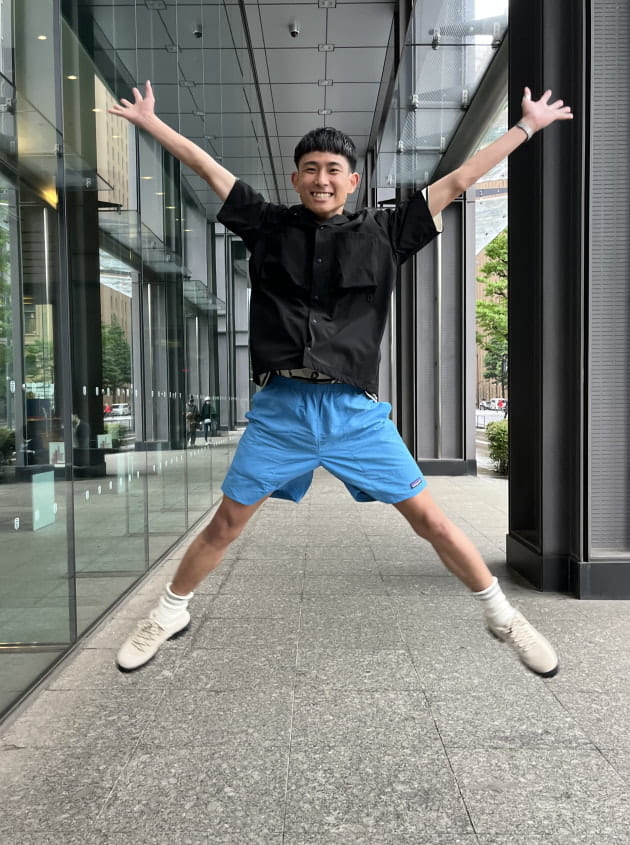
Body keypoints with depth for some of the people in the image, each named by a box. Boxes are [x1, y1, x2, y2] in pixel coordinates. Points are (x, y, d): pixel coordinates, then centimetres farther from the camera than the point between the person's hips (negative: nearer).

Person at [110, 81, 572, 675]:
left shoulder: (383, 232, 9)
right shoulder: (269, 225, 10)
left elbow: (458, 181, 13)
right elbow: (207, 167, 16)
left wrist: (527, 125, 18)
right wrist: (149, 120, 20)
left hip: (357, 411, 0)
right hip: (279, 407, 1)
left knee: (430, 519, 3)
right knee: (227, 522, 8)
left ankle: (502, 617, 24)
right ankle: (169, 615, 32)